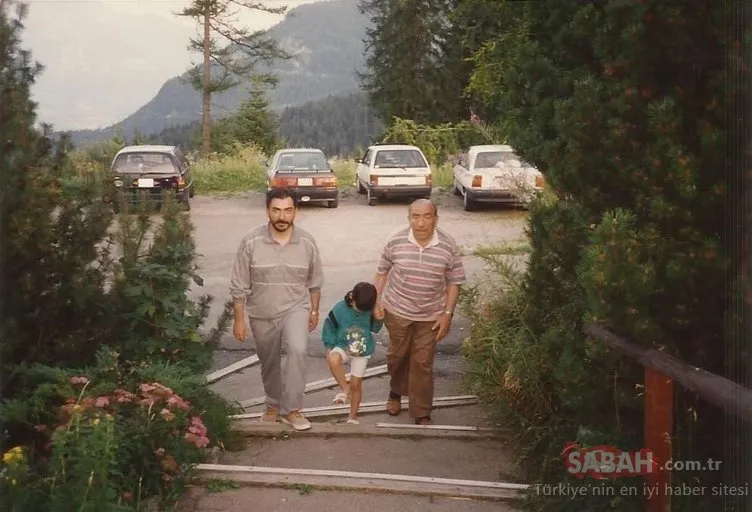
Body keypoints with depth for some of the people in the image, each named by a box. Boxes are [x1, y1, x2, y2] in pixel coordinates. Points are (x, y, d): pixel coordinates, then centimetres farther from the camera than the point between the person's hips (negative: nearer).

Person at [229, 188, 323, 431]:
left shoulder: (307, 242, -11)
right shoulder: (251, 242, -16)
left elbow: (315, 281, 4)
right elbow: (239, 286, -9)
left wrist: (314, 311, 8)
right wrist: (239, 319, -9)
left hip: (296, 308, -1)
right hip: (262, 314, 1)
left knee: (298, 350, -24)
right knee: (269, 363, 15)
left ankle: (291, 409, -10)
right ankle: (274, 404, 41)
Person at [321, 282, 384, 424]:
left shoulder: (370, 311, -13)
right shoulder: (339, 309, -18)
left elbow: (374, 329, 4)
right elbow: (329, 328, -4)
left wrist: (378, 320, -17)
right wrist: (329, 348, -4)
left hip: (362, 351, 1)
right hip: (343, 347, -1)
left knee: (356, 384, 4)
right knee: (333, 360, -36)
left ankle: (353, 416, 24)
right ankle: (345, 389, -14)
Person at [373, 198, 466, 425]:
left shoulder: (448, 246, -14)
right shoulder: (396, 241, -13)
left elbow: (454, 282, -5)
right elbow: (382, 272, 0)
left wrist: (448, 314, -8)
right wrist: (377, 301, -2)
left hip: (431, 315, -1)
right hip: (397, 311, 1)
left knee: (422, 363, 6)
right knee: (397, 355, 20)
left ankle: (422, 413, 20)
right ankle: (396, 391, 48)